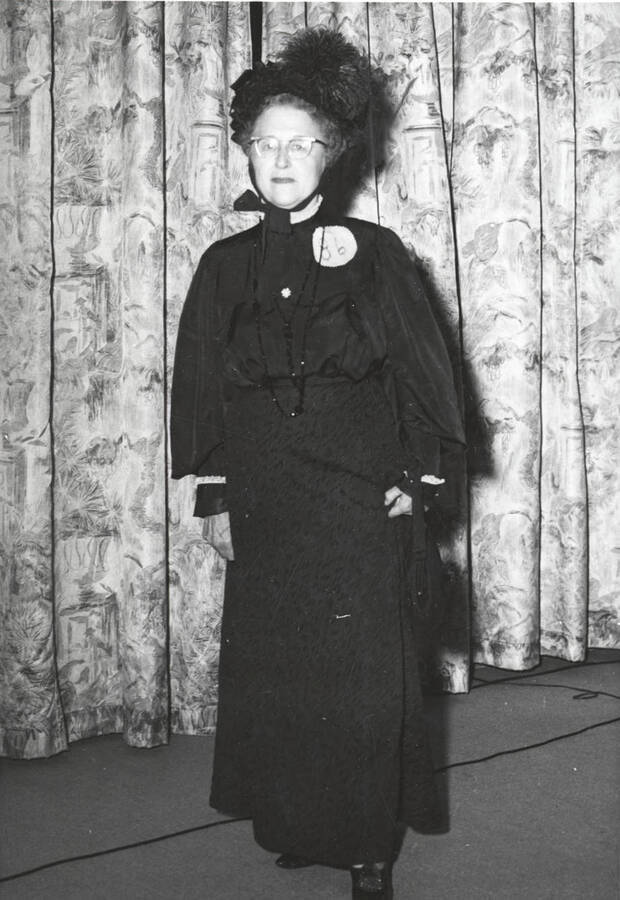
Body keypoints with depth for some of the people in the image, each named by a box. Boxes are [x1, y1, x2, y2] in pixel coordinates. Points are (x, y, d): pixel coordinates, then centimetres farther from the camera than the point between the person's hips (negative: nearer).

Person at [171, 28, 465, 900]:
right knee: (269, 668, 5)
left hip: (360, 496, -2)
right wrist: (213, 499, 4)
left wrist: (411, 476, -5)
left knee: (363, 669, 0)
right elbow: (202, 383, 8)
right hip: (264, 502, 2)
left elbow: (418, 366, 2)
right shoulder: (225, 265, 7)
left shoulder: (374, 251, 2)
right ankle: (291, 824, 22)